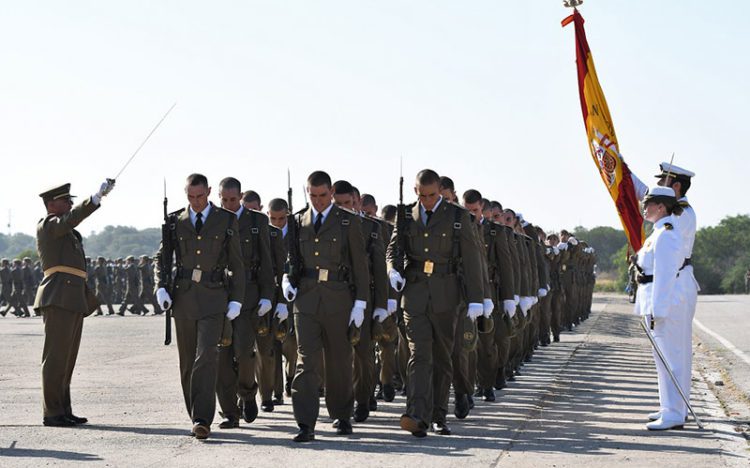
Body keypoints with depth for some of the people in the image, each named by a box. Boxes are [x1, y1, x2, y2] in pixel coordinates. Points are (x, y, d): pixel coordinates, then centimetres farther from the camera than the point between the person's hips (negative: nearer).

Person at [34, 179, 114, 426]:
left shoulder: (68, 234, 26)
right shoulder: (47, 224, -2)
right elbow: (71, 219, -23)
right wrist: (97, 197, -32)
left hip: (74, 301, 10)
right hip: (58, 298, -10)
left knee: (67, 358, 8)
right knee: (55, 356, -9)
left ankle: (64, 412, 11)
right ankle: (52, 413, -8)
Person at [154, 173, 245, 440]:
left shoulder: (227, 221, 4)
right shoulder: (175, 221, 9)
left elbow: (236, 263, 6)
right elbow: (162, 256, 13)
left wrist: (236, 299, -1)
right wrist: (161, 288, -4)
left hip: (213, 298, -3)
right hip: (183, 296, 3)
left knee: (206, 358, -16)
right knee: (188, 362, 7)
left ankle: (202, 420, -19)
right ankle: (195, 416, 18)